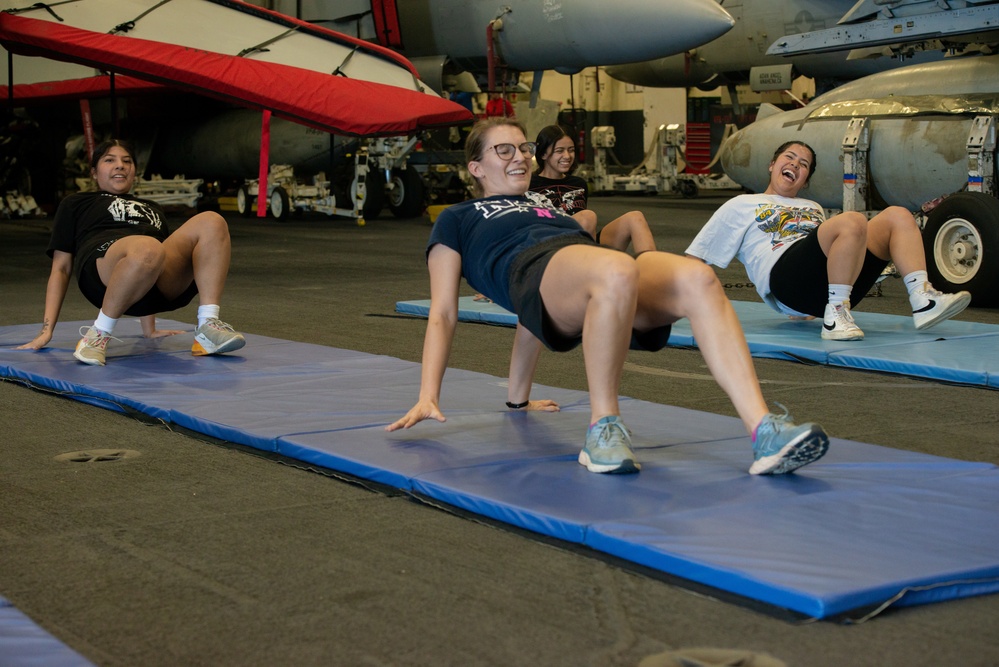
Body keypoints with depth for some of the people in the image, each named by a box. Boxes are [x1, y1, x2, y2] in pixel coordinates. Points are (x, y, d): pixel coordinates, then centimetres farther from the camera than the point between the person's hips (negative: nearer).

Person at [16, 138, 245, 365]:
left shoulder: (152, 208, 41)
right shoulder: (76, 204, 29)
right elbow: (61, 268, 20)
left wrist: (149, 330, 29)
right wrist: (47, 329, 8)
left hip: (162, 286, 4)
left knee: (212, 222, -23)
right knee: (147, 249, -42)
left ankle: (208, 328, -27)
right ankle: (99, 334, -24)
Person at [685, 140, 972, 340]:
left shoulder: (813, 209, 39)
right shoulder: (740, 206, 24)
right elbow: (695, 260, 18)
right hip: (786, 278, -6)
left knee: (897, 216, -10)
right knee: (853, 221, -32)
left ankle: (923, 301, -24)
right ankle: (834, 317, -32)